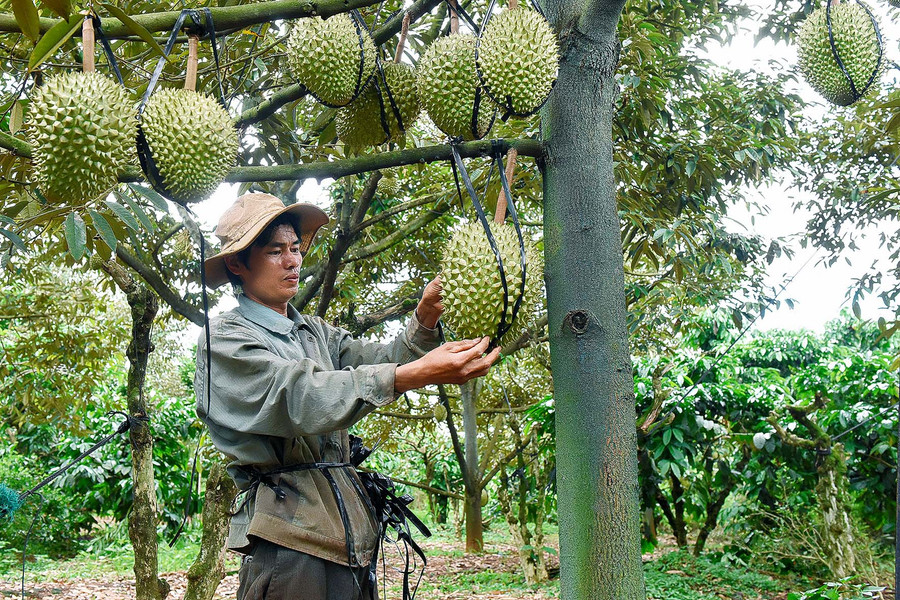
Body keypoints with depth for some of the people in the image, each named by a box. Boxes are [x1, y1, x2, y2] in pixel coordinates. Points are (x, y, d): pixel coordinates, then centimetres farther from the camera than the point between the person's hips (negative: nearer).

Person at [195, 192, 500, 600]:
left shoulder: (316, 332, 18)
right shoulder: (224, 339, -5)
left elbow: (383, 363, 4)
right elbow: (302, 398, -20)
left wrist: (425, 318, -17)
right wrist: (416, 375, -32)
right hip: (288, 541, -6)